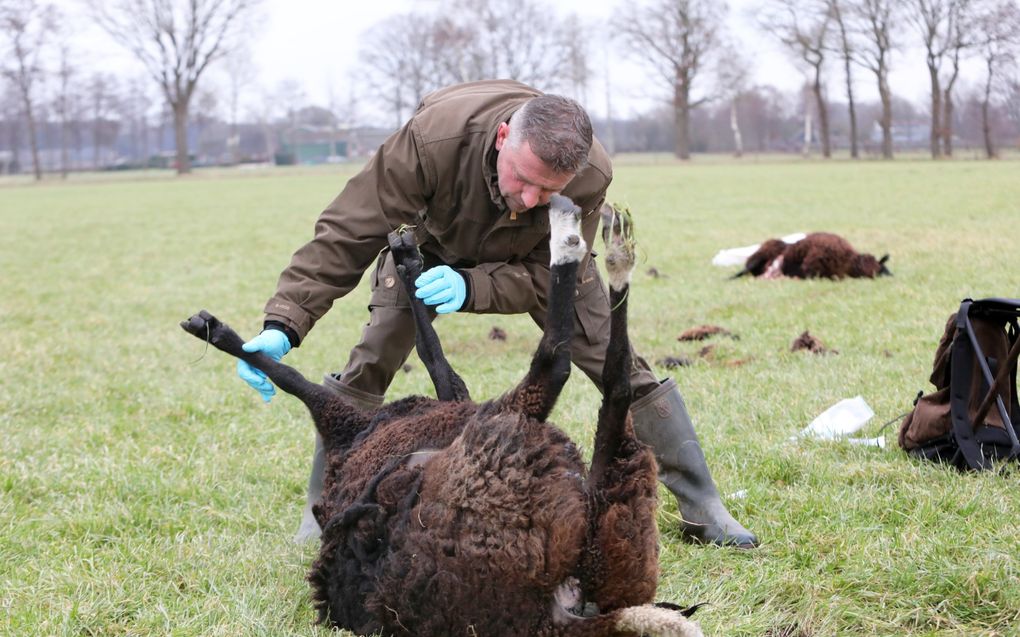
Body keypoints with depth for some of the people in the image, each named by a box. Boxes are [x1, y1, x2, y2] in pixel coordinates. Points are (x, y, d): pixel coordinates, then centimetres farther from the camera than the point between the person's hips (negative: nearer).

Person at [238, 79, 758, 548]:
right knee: (369, 364, -15)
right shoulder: (435, 136, -44)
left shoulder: (592, 177, -39)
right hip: (433, 243, 0)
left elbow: (549, 279, -29)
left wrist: (471, 287, -49)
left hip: (539, 257, 1)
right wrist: (284, 324, -48)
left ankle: (702, 509, 4)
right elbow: (347, 233, -39)